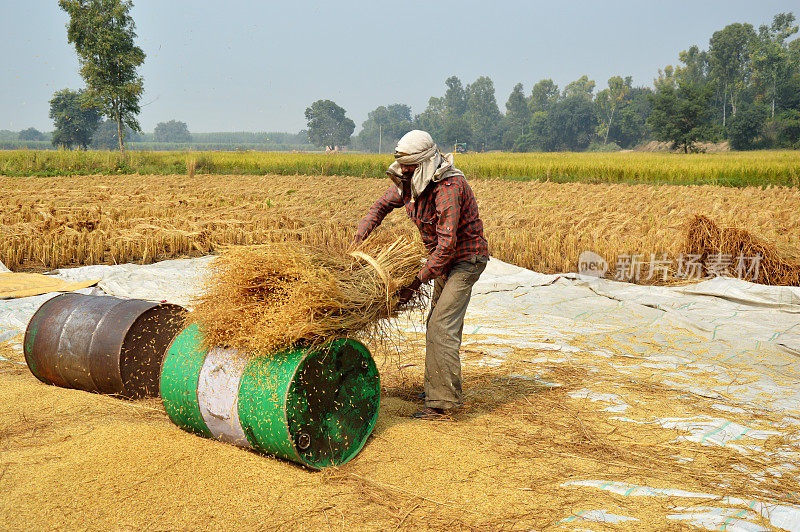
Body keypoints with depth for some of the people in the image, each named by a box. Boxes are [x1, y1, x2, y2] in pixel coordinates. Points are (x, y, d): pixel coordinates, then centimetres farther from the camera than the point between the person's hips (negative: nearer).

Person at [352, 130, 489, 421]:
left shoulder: (448, 187, -30)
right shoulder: (410, 182, -2)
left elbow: (447, 243, -31)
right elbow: (383, 205, 15)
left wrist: (417, 282, -27)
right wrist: (359, 237, -1)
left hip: (466, 259, -9)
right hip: (446, 257, 10)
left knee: (441, 326, -17)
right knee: (442, 324, 18)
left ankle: (441, 404, -15)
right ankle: (446, 390, 33)